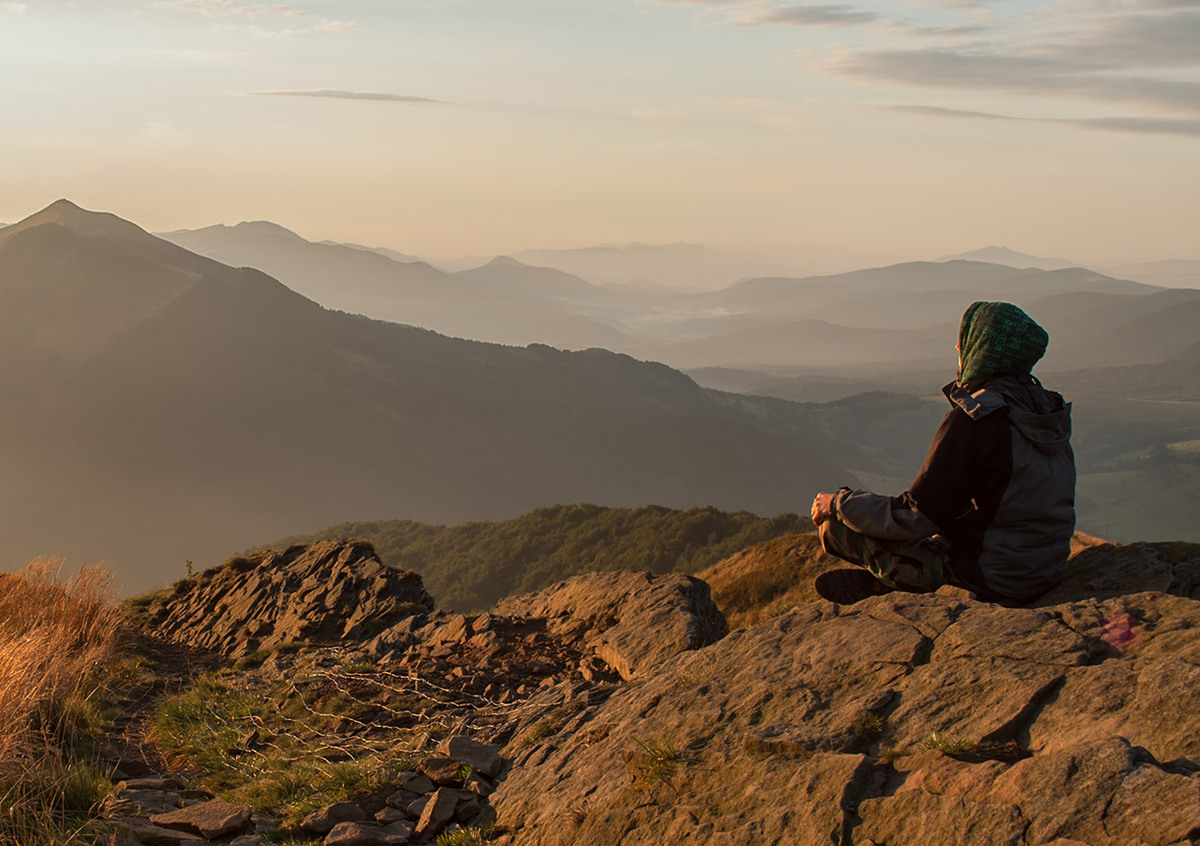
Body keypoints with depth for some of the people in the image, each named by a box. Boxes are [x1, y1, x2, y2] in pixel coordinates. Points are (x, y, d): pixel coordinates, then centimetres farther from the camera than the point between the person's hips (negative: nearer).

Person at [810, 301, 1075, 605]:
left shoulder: (972, 420, -23)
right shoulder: (1051, 408, 2)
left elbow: (913, 518, -19)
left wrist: (839, 503, -4)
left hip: (990, 583, -9)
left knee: (836, 525, -4)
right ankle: (873, 579, 28)